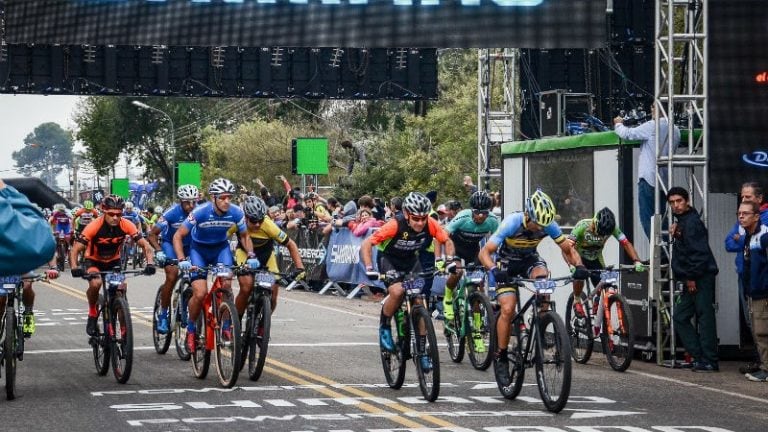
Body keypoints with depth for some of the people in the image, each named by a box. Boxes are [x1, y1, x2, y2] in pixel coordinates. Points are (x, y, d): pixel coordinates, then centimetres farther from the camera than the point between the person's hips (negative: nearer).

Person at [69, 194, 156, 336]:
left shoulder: (126, 225, -22)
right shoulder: (95, 226, -29)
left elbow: (145, 245, -20)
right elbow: (75, 250, -28)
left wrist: (150, 263, -38)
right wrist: (75, 268, -45)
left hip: (113, 261, 2)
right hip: (94, 261, -2)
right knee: (95, 283, -32)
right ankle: (92, 313, -4)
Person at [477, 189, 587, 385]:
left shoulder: (549, 225, -23)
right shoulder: (512, 223, -32)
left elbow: (568, 249, -13)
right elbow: (484, 252, -33)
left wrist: (578, 266, -34)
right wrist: (494, 270, -53)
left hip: (530, 259, 3)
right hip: (507, 262, -3)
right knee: (508, 309, -19)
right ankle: (501, 357, -3)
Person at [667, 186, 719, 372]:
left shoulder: (692, 222, -12)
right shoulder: (681, 222, 18)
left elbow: (698, 252, -20)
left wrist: (692, 277, -17)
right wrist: (674, 234, 7)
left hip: (701, 278, -11)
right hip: (691, 280, 11)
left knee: (705, 318, -8)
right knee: (680, 317, 10)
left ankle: (709, 362, -7)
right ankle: (699, 356, 12)